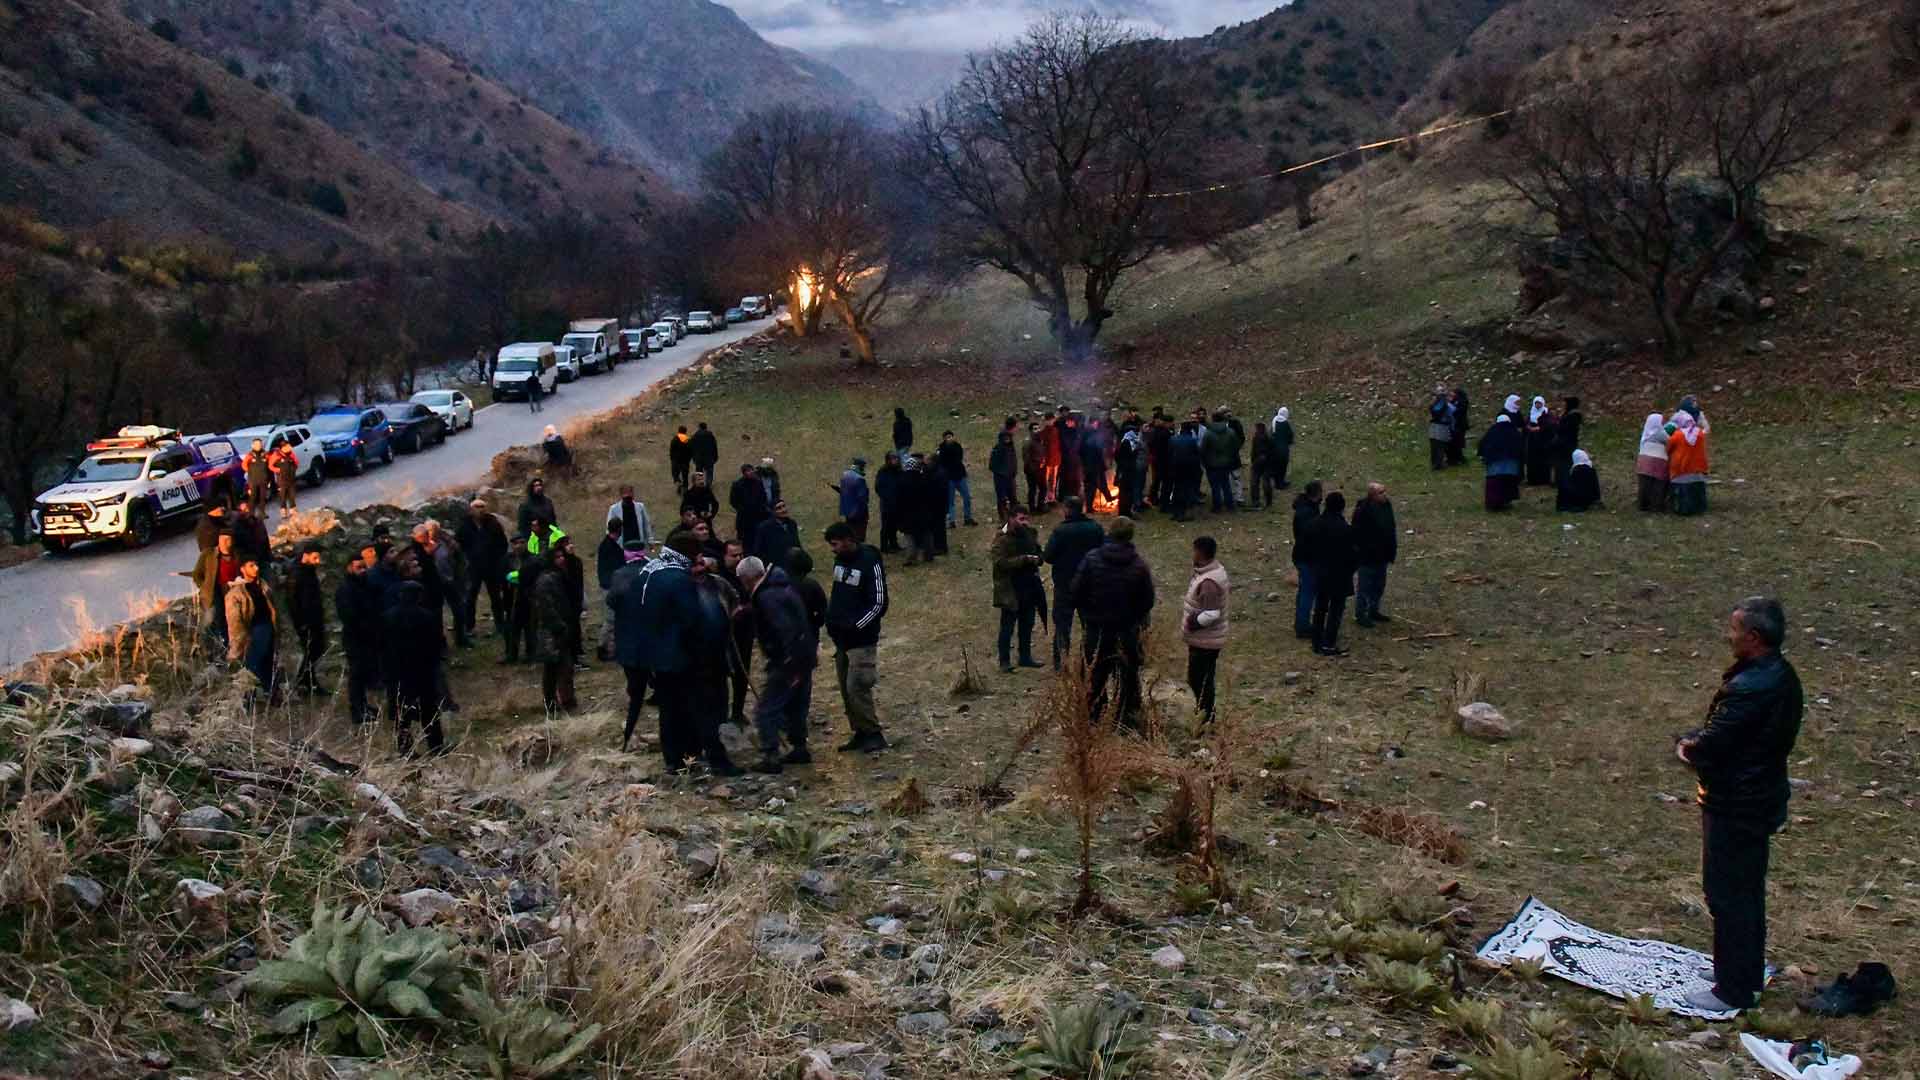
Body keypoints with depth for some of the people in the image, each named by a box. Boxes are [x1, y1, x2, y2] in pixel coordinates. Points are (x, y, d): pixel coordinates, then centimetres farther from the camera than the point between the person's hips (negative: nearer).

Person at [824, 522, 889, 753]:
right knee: (846, 688, 11)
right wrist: (831, 620, 9)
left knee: (856, 687, -12)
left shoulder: (870, 562, -15)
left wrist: (855, 626, -20)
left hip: (862, 639, -8)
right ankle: (860, 733, 20)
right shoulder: (840, 560, 9)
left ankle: (873, 735, -1)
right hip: (841, 638, 8)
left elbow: (879, 604, -16)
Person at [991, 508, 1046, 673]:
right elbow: (1001, 562, -21)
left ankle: (1025, 657, 26)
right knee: (1007, 627, -1)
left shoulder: (1028, 534, 9)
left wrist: (1036, 559, -7)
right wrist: (1024, 559, -26)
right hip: (1010, 590, -7)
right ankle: (1004, 661, 5)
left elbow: (1039, 555, 18)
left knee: (1027, 625, 15)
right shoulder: (1002, 539, -11)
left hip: (1029, 587, 7)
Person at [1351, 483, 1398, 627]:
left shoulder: (1386, 504, 1)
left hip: (1382, 555, 8)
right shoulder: (1362, 511, -23)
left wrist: (1392, 549, 12)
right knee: (1364, 587, 3)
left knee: (1379, 585, 19)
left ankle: (1374, 611, 34)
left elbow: (1391, 528, 11)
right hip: (1367, 557, -8)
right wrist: (1358, 554, -20)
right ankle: (1360, 615, 15)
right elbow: (1357, 535, -21)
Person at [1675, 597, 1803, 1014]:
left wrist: (1687, 745, -5)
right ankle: (1749, 975, 35)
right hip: (1762, 798, 10)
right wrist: (1697, 742, -3)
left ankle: (1733, 991, 10)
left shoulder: (1749, 689, -29)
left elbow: (1711, 745, -25)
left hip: (1735, 806, -10)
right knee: (1748, 891, 21)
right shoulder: (1782, 677, 4)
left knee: (1728, 896, 1)